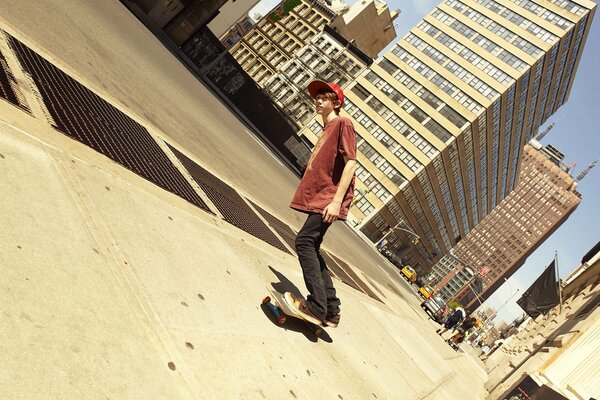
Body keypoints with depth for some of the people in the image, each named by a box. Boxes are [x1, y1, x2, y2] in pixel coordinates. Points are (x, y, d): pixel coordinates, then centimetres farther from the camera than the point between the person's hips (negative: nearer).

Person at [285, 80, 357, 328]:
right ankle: (331, 310, 13)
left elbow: (350, 163, -15)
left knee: (304, 241, -18)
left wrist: (337, 201, -22)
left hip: (329, 199, -10)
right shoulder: (327, 129, 24)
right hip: (318, 198, 10)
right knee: (312, 249, 9)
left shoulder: (343, 124, -4)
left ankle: (317, 307, -16)